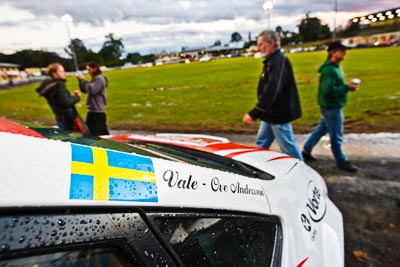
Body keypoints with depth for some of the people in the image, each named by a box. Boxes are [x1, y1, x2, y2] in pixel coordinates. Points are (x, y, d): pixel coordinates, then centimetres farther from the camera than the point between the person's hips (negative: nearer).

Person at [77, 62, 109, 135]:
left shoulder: (100, 79, -11)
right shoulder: (95, 79, 18)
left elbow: (92, 90, -22)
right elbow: (84, 90, 19)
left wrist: (83, 80, -11)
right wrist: (80, 80, 5)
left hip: (97, 111, -10)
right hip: (93, 110, 10)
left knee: (95, 133, -9)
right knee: (103, 132, 15)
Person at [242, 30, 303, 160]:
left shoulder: (278, 61, -19)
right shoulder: (272, 61, 13)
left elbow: (272, 90, -32)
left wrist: (254, 113, -36)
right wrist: (259, 112, 19)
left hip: (278, 114, -10)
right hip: (271, 113, 10)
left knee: (288, 147, 3)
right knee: (261, 143, 17)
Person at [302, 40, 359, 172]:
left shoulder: (335, 67, 11)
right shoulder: (329, 69, -21)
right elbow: (328, 90, -28)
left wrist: (346, 86, 5)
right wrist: (347, 88, -21)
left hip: (331, 105, 10)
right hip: (331, 106, -10)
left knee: (321, 129, 18)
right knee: (336, 135, 3)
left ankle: (306, 151, 29)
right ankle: (341, 161, 19)